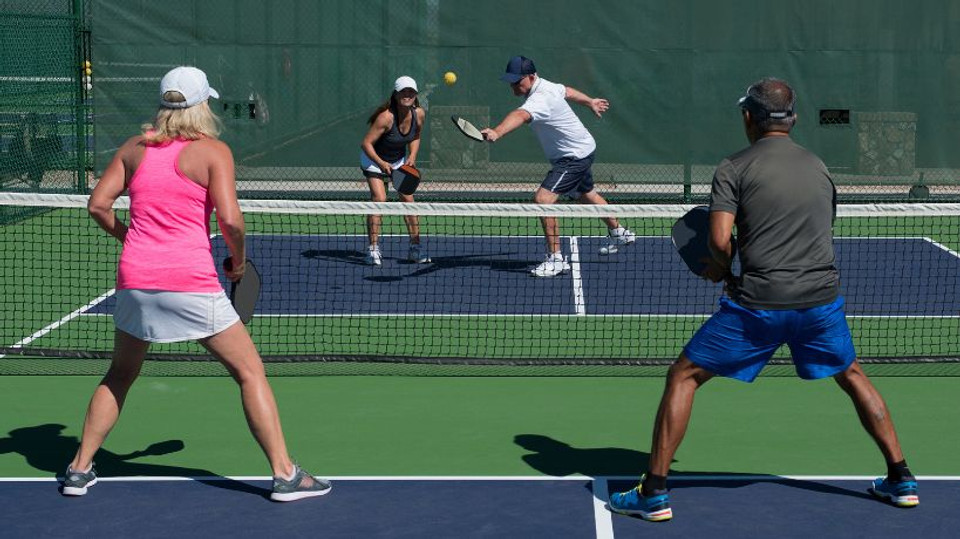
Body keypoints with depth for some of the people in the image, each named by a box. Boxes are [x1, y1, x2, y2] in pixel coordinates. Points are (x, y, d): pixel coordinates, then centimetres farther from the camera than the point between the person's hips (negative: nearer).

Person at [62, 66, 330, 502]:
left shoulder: (134, 148, 10)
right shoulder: (213, 151, -4)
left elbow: (98, 205, 8)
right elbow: (229, 219, -13)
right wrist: (239, 259, 4)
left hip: (135, 281, 5)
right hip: (192, 282, -5)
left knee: (119, 376, 24)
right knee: (250, 372, 4)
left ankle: (79, 469, 23)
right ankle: (284, 474, 1)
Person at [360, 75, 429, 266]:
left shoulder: (419, 114, -13)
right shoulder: (386, 117, -31)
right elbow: (366, 143, -27)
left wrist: (412, 156, -9)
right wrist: (381, 163, -38)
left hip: (400, 160, 5)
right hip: (374, 158, -5)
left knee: (408, 199, -2)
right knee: (379, 198, -20)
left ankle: (415, 247, 6)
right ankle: (373, 249, -15)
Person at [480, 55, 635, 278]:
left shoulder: (539, 100, -33)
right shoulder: (544, 85, -1)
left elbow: (520, 116, -54)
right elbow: (567, 91, 19)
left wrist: (496, 132, -73)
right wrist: (590, 102, 38)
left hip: (575, 156, -11)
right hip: (583, 150, 11)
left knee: (543, 199, -23)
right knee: (587, 195, 32)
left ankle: (556, 258, -18)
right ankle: (618, 233, 56)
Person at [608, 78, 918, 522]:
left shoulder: (734, 169, -2)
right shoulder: (818, 167, 13)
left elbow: (720, 241, -13)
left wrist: (720, 270, 10)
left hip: (758, 303, -4)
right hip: (822, 298, 4)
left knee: (683, 377, 8)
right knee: (852, 377, 28)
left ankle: (653, 493, 4)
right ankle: (901, 480, 29)